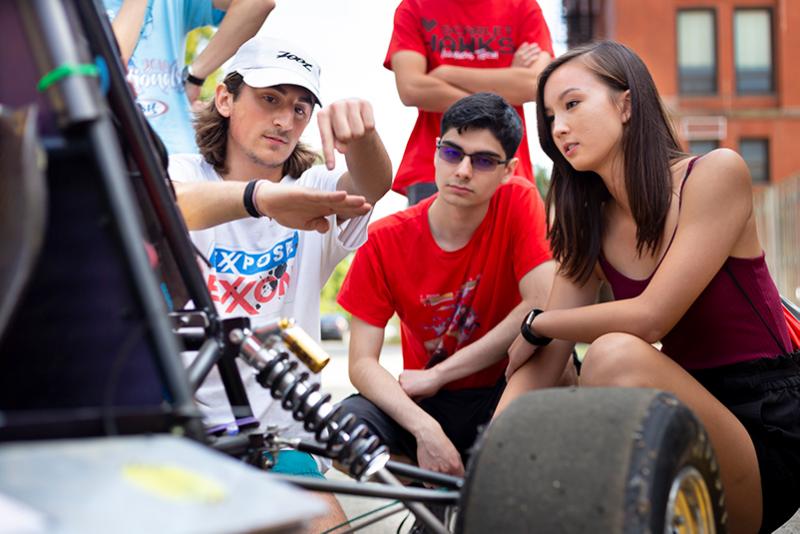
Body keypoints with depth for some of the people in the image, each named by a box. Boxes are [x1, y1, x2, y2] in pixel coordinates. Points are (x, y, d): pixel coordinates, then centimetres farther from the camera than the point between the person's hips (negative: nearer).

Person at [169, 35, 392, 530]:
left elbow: (374, 185, -18)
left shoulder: (314, 193, 5)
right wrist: (260, 197, -50)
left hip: (278, 435, 2)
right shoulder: (181, 173, -3)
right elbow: (168, 204, -28)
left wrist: (360, 136, -43)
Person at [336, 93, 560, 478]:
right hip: (423, 404, 1)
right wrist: (424, 427, -31)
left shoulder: (519, 203, -11)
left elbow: (543, 308, -23)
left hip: (500, 398, -1)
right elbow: (362, 362, -12)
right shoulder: (385, 240, -9)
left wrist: (436, 374, -17)